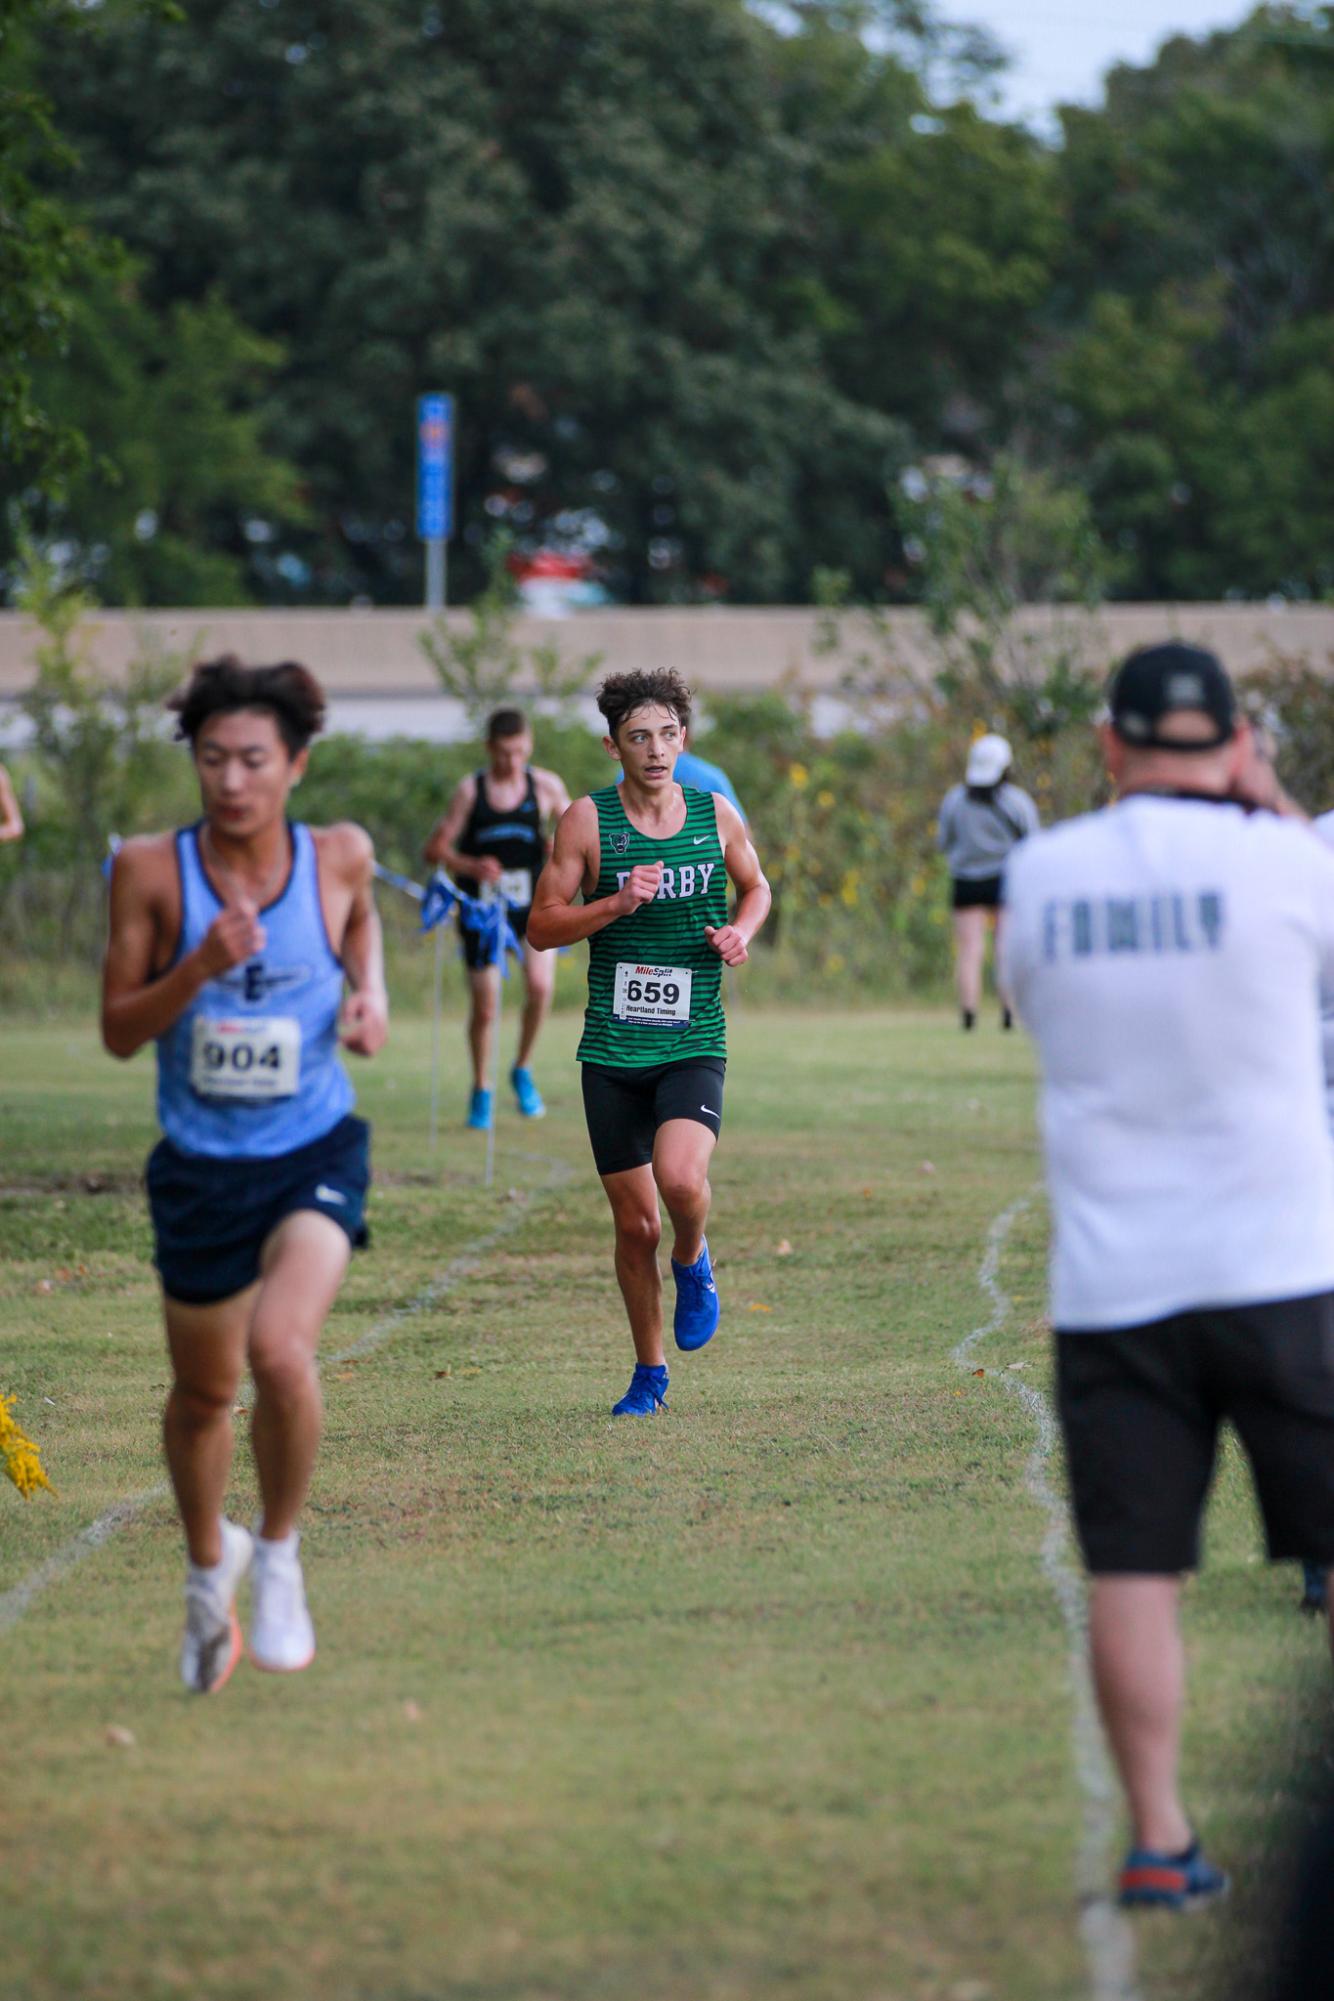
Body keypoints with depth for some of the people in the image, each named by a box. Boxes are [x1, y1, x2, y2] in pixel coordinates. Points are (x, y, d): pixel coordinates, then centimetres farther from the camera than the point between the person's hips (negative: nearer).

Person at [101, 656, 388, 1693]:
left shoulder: (338, 856, -6)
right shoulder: (153, 869, -10)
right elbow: (119, 1030, -7)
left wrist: (370, 995, 0)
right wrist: (202, 965, -23)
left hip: (316, 1151, -1)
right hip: (201, 1166, 1)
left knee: (280, 1347, -26)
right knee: (203, 1392, 14)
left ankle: (279, 1553, -1)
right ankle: (208, 1566, 44)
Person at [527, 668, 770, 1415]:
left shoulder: (716, 814, 4)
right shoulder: (588, 820, -2)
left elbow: (755, 886, 22)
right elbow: (542, 926, 0)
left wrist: (742, 931, 1)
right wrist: (617, 903, -15)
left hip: (694, 1044, 0)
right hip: (612, 1049, 0)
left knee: (681, 1177, -26)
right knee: (635, 1223, 5)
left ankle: (694, 1262, 9)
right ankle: (650, 1373, 24)